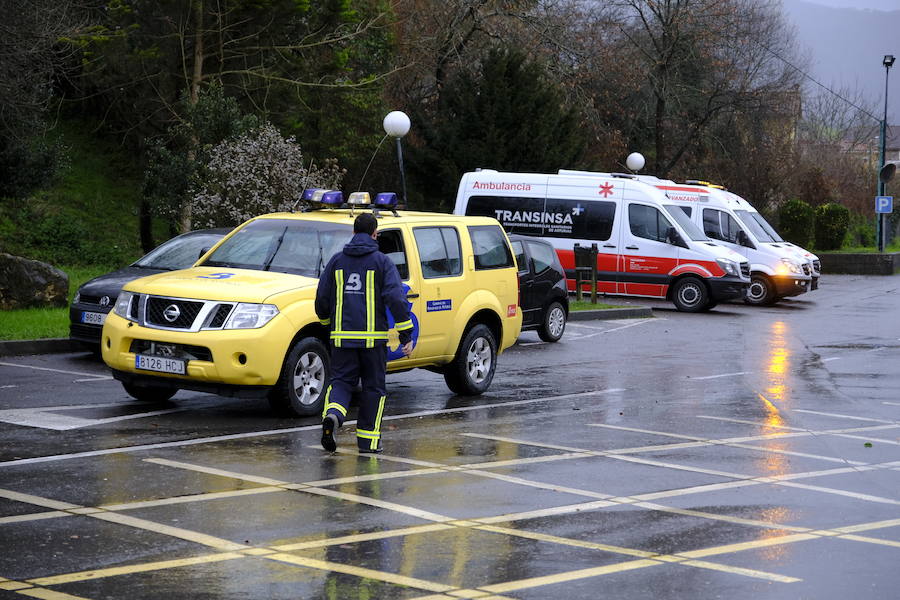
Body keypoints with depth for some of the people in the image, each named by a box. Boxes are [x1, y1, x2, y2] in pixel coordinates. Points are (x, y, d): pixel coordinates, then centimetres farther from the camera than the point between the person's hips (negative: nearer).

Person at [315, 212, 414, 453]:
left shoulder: (337, 260, 7)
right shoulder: (381, 262, -2)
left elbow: (322, 299, 11)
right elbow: (396, 299, -10)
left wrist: (327, 323, 31)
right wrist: (406, 336, -7)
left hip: (342, 336, 2)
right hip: (373, 337, -2)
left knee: (341, 381, 8)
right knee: (373, 387, 8)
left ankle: (332, 414, -22)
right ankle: (368, 438, 10)